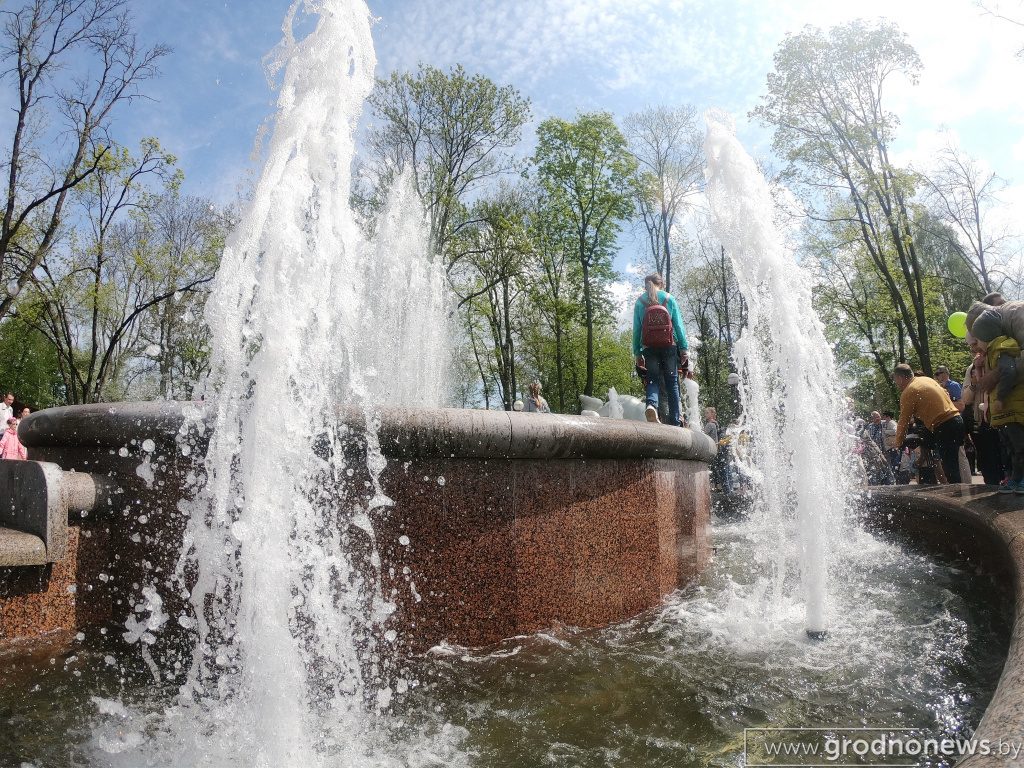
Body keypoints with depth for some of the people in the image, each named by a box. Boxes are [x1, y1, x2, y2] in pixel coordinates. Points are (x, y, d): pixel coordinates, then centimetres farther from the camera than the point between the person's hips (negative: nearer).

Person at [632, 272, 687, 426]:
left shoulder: (640, 302, 4)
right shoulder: (669, 299, 3)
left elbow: (636, 329, 2)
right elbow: (678, 325, 0)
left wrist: (637, 352, 6)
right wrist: (684, 347, 3)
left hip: (649, 348, 0)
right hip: (669, 347, 0)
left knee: (652, 380, 6)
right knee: (672, 383, 6)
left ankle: (651, 404, -25)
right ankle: (674, 422, 5)